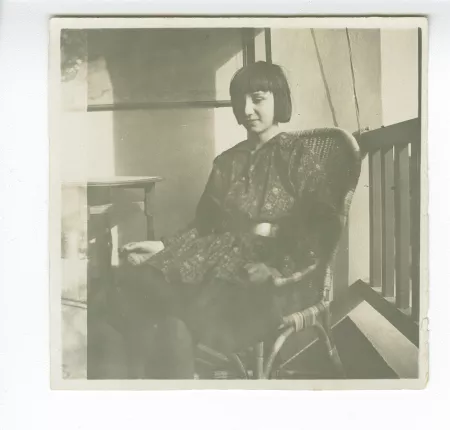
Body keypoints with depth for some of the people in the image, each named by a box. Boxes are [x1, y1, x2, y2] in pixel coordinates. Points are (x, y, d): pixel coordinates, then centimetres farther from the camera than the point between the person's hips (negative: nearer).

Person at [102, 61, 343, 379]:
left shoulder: (298, 159, 6)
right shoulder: (227, 162, 23)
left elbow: (323, 233, -1)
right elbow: (204, 225, 19)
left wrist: (273, 232, -16)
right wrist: (162, 247, 3)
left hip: (274, 274, -6)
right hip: (220, 263, 6)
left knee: (177, 324, -34)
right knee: (131, 288, -23)